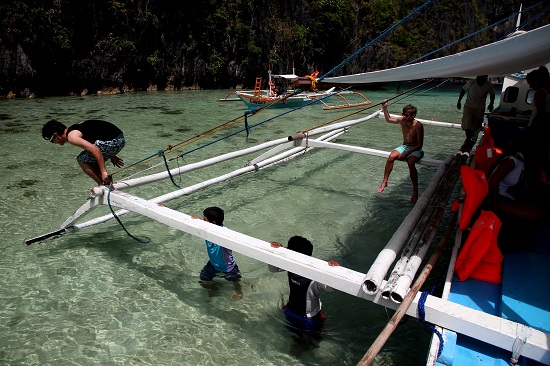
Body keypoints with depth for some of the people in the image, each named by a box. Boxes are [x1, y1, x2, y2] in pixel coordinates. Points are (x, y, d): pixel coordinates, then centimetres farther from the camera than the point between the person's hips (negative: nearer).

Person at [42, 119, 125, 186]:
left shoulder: (71, 136, -9)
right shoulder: (75, 128, 21)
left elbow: (95, 150, -21)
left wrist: (103, 172, -21)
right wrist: (111, 156, 32)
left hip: (111, 142, -10)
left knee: (82, 160, 1)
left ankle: (103, 186, -2)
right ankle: (107, 183, 16)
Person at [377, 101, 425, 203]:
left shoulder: (418, 125, -17)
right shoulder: (402, 120, -2)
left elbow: (420, 145, -17)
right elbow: (388, 120, 16)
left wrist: (407, 153, -27)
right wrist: (384, 108, 1)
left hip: (415, 149, -4)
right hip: (404, 146, 5)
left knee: (410, 162, -35)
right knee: (391, 157, -25)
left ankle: (415, 191, -25)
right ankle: (384, 181, -14)